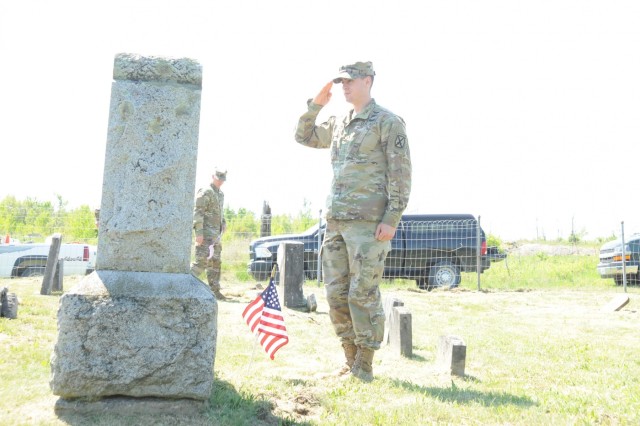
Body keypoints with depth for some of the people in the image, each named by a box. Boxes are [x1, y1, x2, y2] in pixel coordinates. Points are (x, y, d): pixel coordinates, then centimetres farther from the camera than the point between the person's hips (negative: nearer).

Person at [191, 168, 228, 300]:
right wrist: (199, 232, -22)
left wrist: (221, 232, 18)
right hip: (206, 234, -9)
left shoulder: (221, 194, 18)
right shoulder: (205, 192, -9)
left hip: (216, 234, 9)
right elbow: (197, 213, -16)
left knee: (216, 263, 9)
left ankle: (215, 290, 14)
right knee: (202, 262, -14)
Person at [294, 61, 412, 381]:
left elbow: (401, 174, -9)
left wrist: (392, 219, -16)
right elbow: (303, 137, 28)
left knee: (363, 294, -6)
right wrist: (315, 104, 13)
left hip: (368, 222, -7)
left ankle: (364, 367, 4)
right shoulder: (339, 124, 17)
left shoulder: (388, 122, -4)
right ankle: (351, 360, 18)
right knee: (336, 293, 8)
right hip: (335, 221, 8)